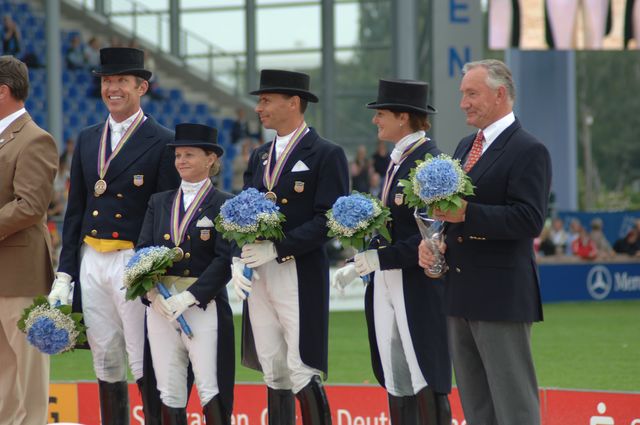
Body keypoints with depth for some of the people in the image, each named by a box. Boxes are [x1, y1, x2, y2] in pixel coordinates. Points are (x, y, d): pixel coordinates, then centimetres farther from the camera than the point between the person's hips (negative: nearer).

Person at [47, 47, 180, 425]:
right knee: (106, 365, 9)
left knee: (146, 367, -6)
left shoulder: (163, 143, -3)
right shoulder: (87, 140, 14)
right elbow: (75, 211, 16)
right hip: (91, 262, 6)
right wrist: (64, 275, 11)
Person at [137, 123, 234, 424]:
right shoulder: (159, 202, 14)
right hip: (161, 305, 4)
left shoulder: (223, 205, 0)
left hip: (204, 305, -4)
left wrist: (189, 297, -18)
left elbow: (225, 261, -9)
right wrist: (153, 293, -10)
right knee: (169, 393, 4)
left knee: (211, 390, -8)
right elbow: (142, 251, 8)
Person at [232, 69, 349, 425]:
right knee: (274, 374, 8)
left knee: (302, 372, -9)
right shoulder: (259, 157, 17)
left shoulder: (326, 155, -5)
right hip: (258, 276, 7)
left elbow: (328, 219, -13)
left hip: (301, 277, -7)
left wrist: (277, 249, -19)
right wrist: (237, 260, -3)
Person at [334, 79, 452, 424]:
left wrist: (381, 258, -20)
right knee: (396, 382, 10)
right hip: (388, 286, 9)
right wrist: (359, 265, 9)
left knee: (426, 385, -6)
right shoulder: (397, 160, 14)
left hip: (419, 288, -9)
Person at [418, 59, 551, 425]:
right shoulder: (466, 147, 17)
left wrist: (466, 214, -25)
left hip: (501, 295, -9)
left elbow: (530, 219, -20)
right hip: (461, 295, 9)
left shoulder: (528, 151, -11)